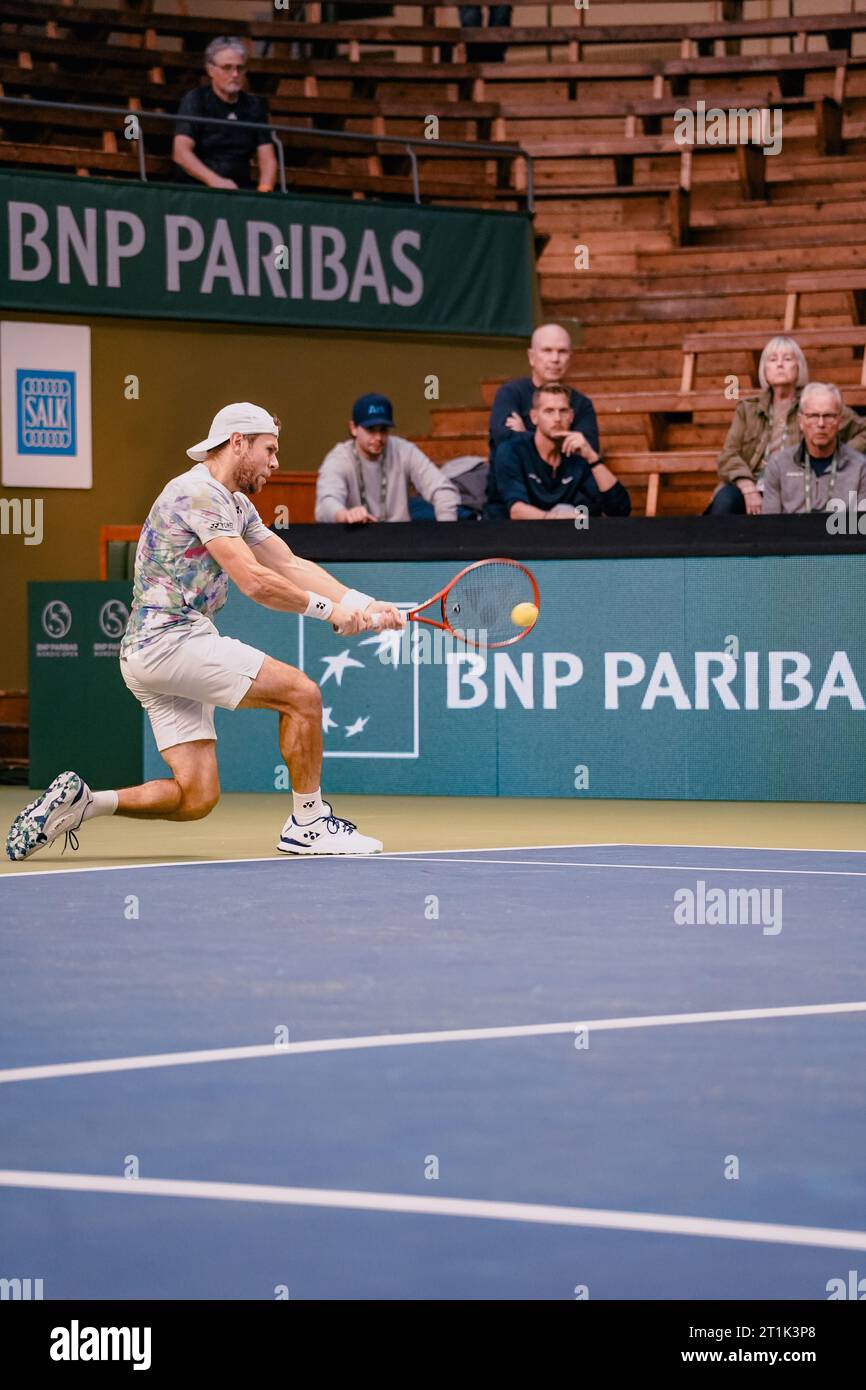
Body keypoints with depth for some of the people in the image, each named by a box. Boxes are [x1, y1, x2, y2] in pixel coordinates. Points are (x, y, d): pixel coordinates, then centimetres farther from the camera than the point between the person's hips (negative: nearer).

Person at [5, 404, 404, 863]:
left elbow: (291, 565, 19)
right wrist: (329, 609, -11)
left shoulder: (236, 505, 20)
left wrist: (365, 605, 7)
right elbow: (254, 582, -18)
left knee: (196, 798, 2)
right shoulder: (198, 492, -12)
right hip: (168, 639, -10)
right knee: (301, 693, -12)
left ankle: (78, 800, 4)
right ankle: (308, 823, -3)